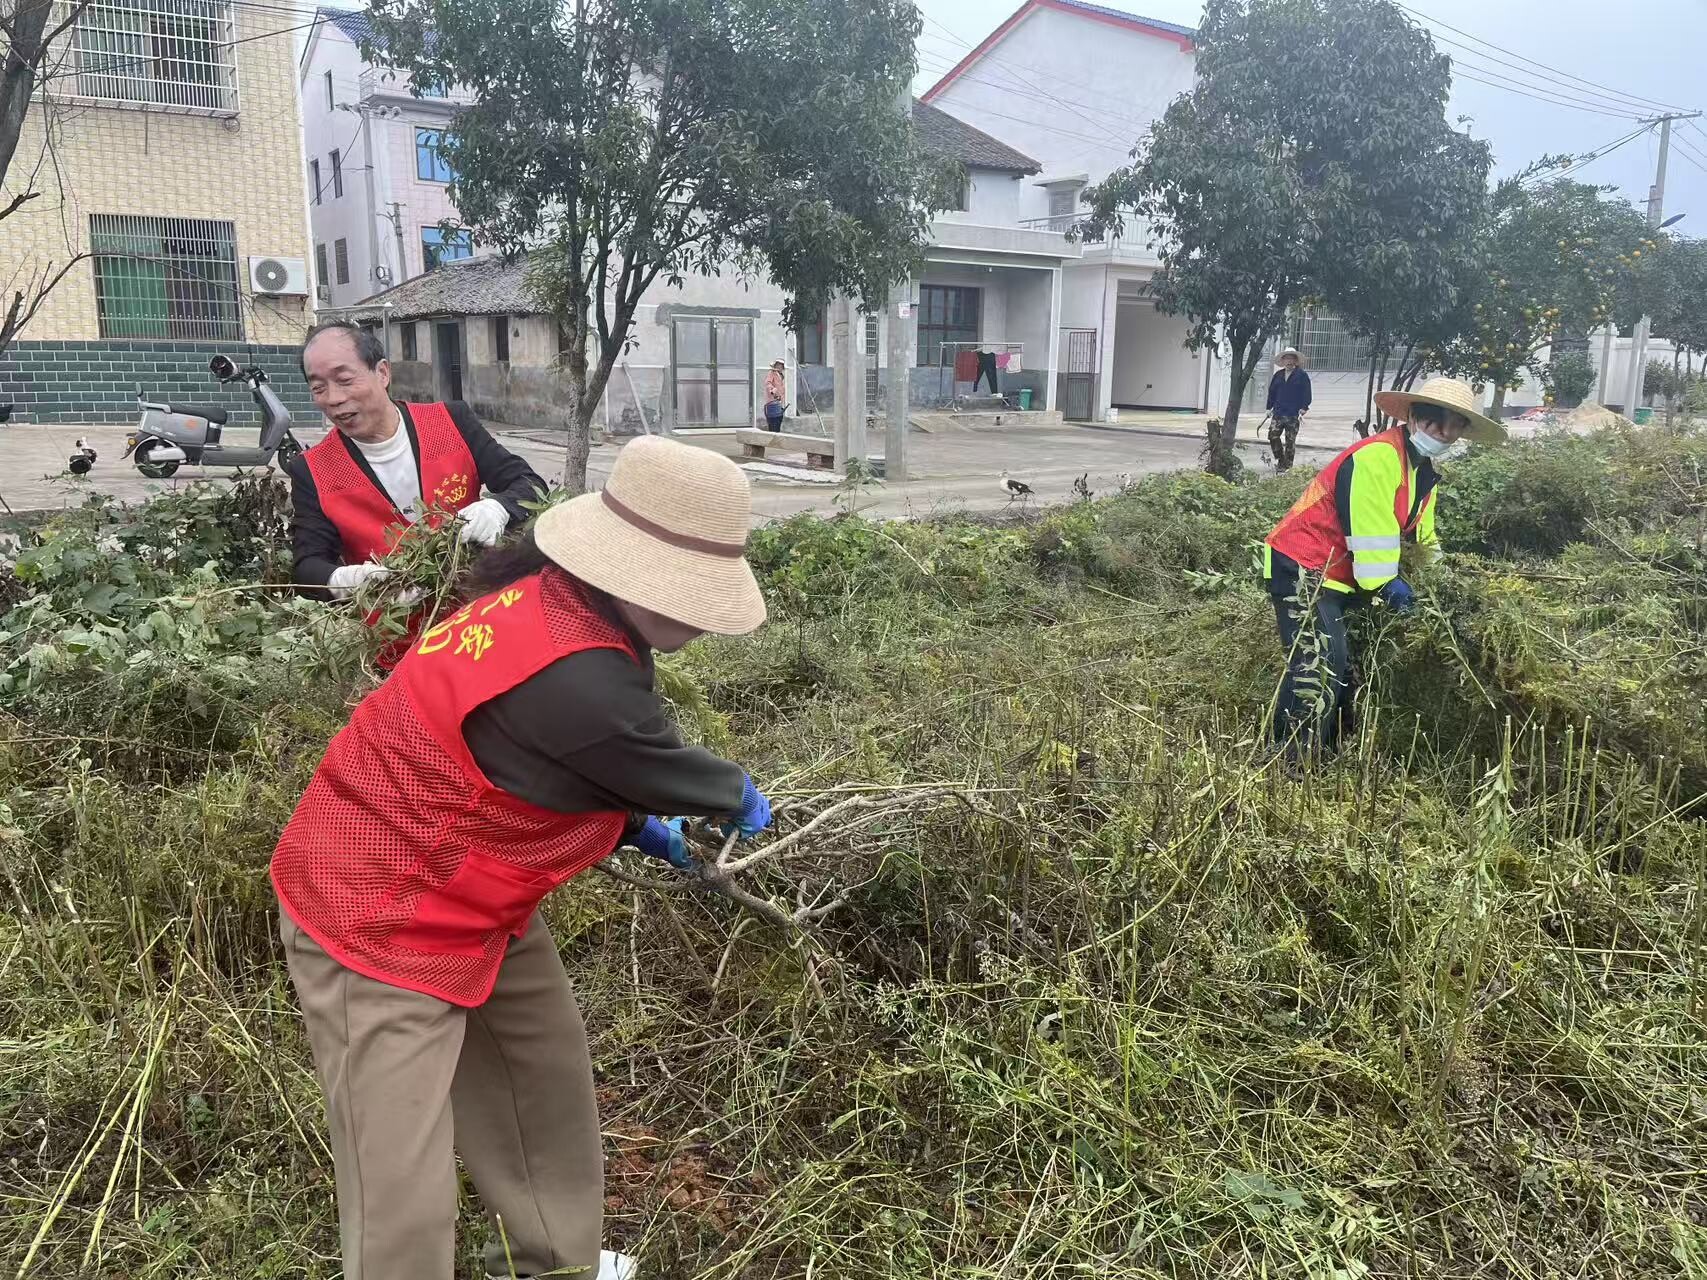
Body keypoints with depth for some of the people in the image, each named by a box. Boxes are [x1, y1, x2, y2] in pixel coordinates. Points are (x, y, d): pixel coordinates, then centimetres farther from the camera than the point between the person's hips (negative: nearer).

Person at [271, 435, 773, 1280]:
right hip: (378, 925, -10)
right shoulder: (577, 684, -36)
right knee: (404, 1194, -1)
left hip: (471, 902, 10)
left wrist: (637, 830, 11)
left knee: (548, 1079, 21)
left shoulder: (555, 600, -5)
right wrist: (739, 796, 5)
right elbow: (666, 771, -15)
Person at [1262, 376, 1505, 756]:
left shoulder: (1425, 472, 14)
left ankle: (1329, 752, 26)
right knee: (1319, 667, -20)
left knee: (1344, 668, 15)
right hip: (1302, 567, -11)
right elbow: (1370, 532, -23)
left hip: (1341, 577, 11)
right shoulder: (1376, 456, -19)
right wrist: (1388, 584, -19)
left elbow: (1423, 538, 21)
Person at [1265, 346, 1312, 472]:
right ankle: (1280, 460, 11)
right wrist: (1270, 408, 11)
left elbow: (1306, 395, -3)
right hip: (1278, 413, 4)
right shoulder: (1278, 375, 11)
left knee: (1290, 441, 1)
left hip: (1293, 415, -4)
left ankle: (1287, 466, 9)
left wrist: (1303, 410, -12)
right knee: (1273, 435, -6)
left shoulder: (1302, 376, -1)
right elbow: (1272, 392, 16)